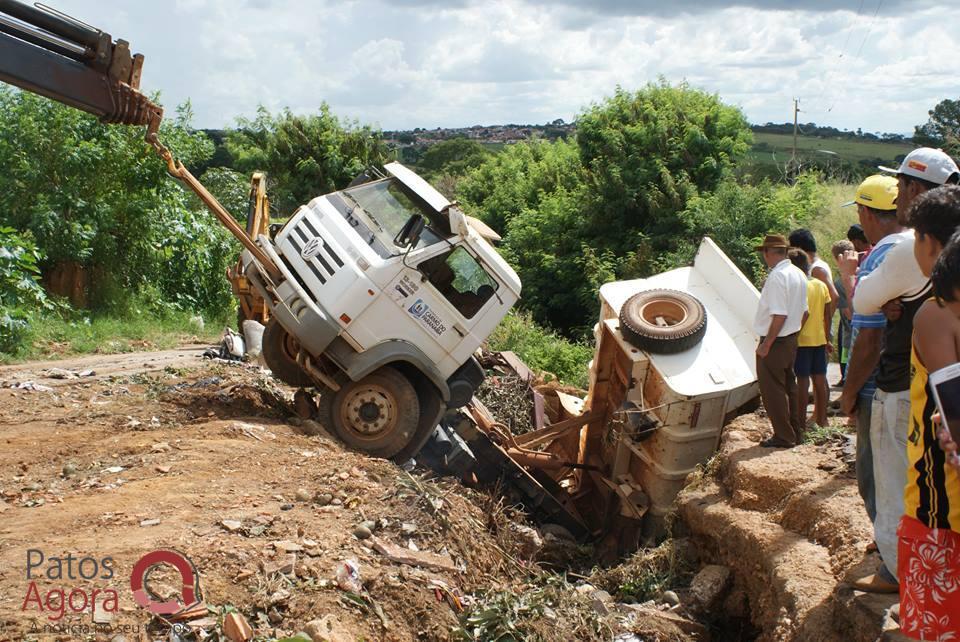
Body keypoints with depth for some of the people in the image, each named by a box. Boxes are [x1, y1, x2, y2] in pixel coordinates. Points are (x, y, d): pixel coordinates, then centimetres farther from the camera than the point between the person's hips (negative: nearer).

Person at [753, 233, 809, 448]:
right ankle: (794, 431, 29)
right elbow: (804, 311, 13)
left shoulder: (777, 276, -21)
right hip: (792, 339, 9)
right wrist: (794, 332, 20)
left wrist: (766, 344, -19)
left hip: (775, 342, -9)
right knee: (789, 386, 19)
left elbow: (779, 315, -25)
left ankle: (783, 437, 8)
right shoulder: (799, 274, 7)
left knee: (773, 391, 1)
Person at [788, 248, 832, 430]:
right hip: (819, 339, 7)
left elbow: (804, 313, -21)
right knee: (820, 380, 13)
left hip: (802, 340, -7)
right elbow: (827, 314, 12)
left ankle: (801, 423, 1)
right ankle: (821, 420, 21)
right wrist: (827, 338, 18)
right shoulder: (821, 285, 8)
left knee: (803, 381, -3)